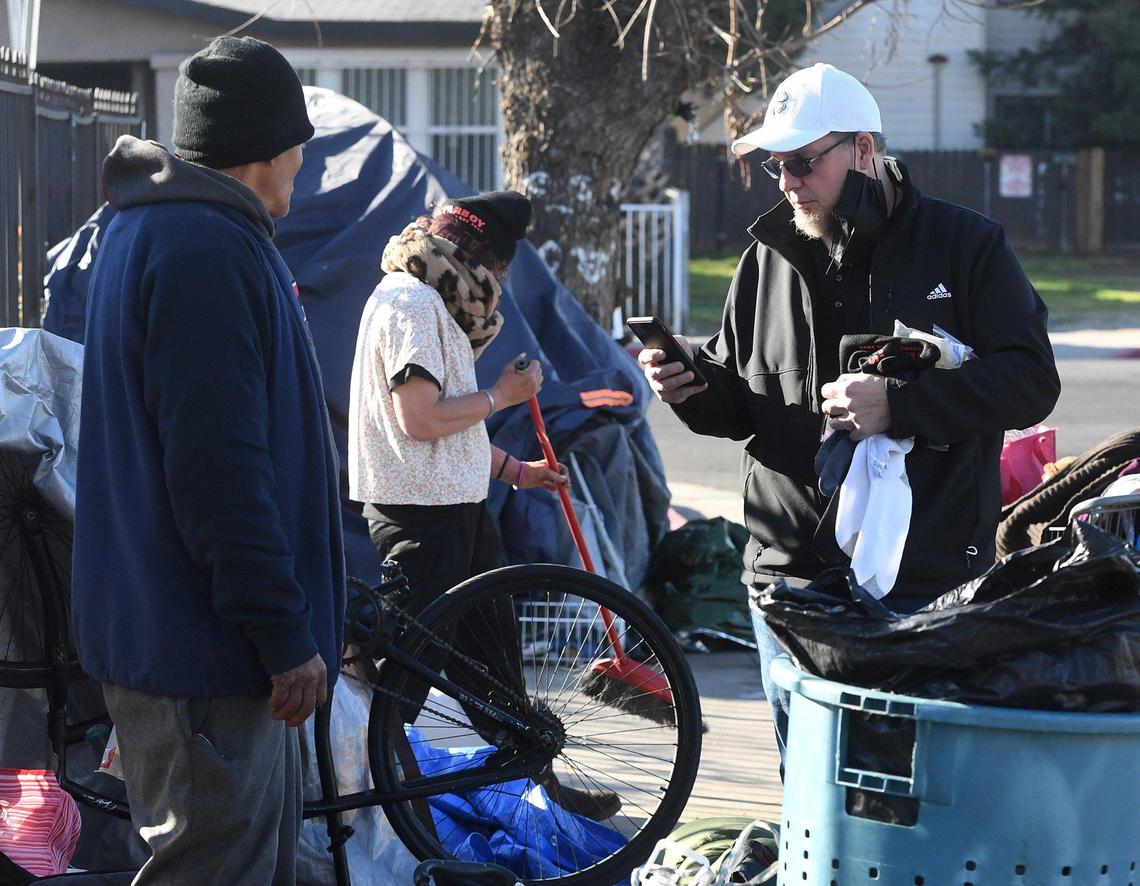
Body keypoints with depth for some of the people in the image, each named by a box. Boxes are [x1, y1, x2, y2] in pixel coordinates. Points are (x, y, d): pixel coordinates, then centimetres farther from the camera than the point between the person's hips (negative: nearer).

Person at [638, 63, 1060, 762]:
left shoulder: (966, 245, -1)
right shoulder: (770, 256, 13)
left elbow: (1031, 381, -9)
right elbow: (740, 404, 20)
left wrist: (899, 402, -20)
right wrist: (696, 386, -3)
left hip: (928, 584, -4)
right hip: (792, 569, 4)